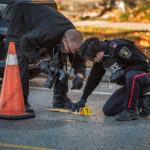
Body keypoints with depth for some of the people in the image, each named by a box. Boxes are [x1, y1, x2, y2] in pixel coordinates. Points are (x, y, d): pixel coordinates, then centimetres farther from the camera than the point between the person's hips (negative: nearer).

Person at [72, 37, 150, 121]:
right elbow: (93, 79, 14)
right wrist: (83, 99, 14)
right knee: (108, 111, -2)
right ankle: (142, 102, 6)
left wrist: (122, 72, -28)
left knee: (131, 76, -42)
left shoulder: (118, 48, -25)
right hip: (130, 85, 8)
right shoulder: (100, 59, 1)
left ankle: (131, 111, -25)